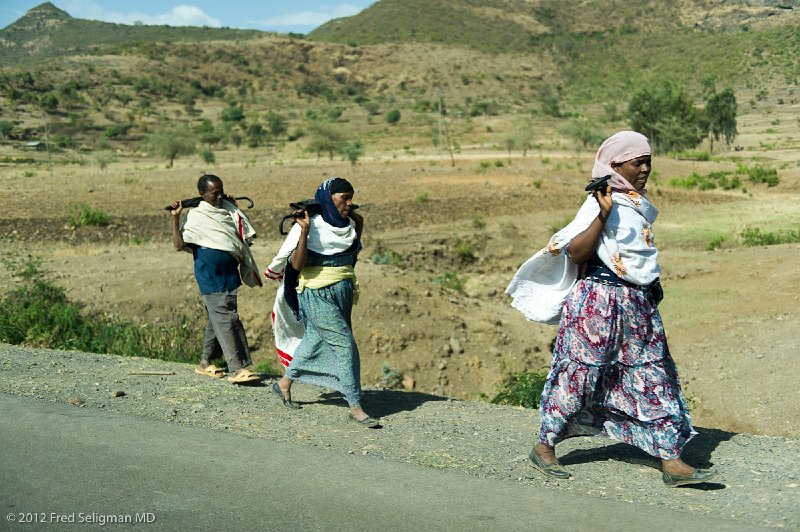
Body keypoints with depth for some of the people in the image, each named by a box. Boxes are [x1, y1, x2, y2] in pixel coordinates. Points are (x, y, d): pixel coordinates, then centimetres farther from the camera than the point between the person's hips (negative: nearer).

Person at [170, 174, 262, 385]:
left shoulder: (228, 210, 11)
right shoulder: (195, 216, -6)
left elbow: (246, 235, 17)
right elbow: (179, 245, -12)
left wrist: (235, 208, 12)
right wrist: (175, 218, -17)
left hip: (230, 274, 6)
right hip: (210, 278, -6)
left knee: (217, 319, 13)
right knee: (225, 320, -10)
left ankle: (205, 363, 26)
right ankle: (236, 369, -12)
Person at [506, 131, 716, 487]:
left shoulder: (638, 206, 13)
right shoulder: (599, 204, -13)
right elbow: (576, 253, -22)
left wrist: (651, 288, 21)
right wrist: (603, 213, -29)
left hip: (639, 305, 8)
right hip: (599, 301, -8)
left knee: (656, 379, 4)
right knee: (580, 373, 1)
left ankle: (671, 462, 7)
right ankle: (544, 447, 18)